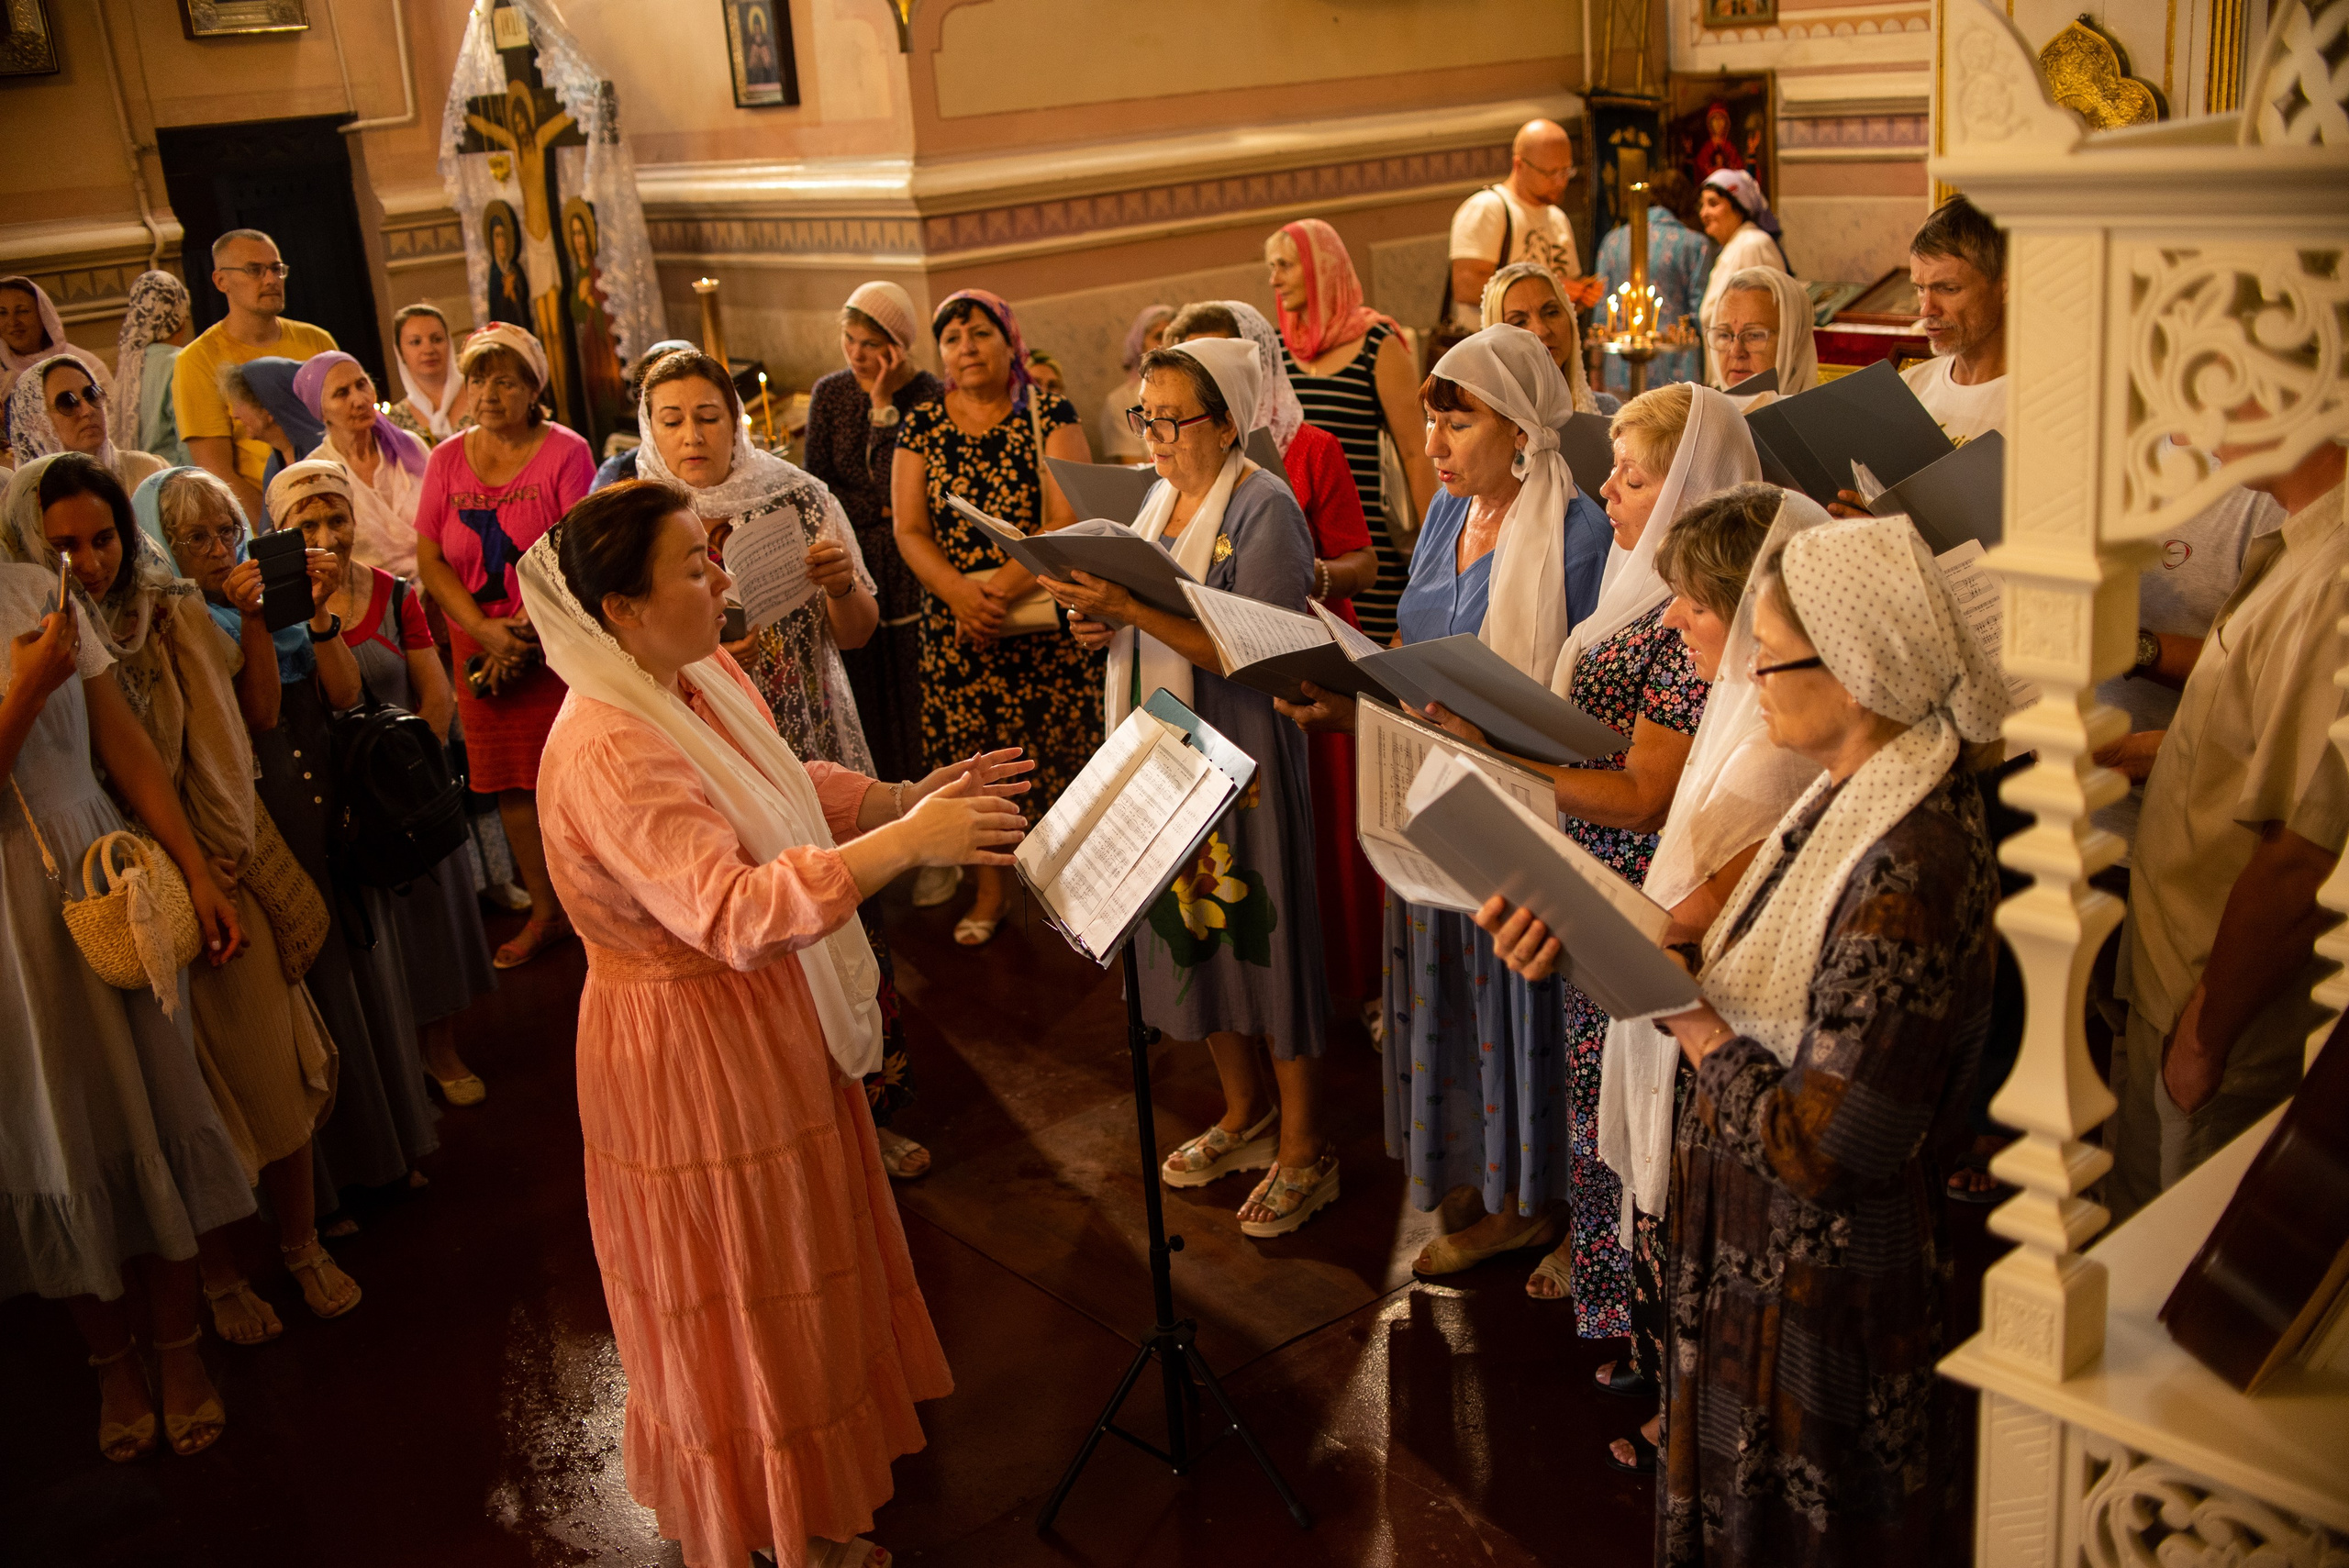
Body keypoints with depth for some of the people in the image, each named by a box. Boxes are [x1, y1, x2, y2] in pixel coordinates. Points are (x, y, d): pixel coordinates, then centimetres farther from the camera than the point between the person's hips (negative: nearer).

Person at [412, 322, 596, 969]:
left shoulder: (565, 453, -6)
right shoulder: (447, 460, 7)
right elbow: (430, 561, 3)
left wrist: (523, 630, -16)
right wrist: (487, 634, -10)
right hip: (481, 647, 4)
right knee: (512, 783, 9)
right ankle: (546, 913, 22)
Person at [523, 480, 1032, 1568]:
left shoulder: (703, 679, 0)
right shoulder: (608, 753, -31)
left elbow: (792, 787, 14)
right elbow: (735, 913, -39)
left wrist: (911, 795, -1)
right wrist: (905, 843, -39)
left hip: (772, 1031, 10)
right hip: (692, 1059, -10)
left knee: (800, 1289, 24)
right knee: (734, 1310, 9)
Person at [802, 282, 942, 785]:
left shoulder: (930, 399, -7)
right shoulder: (830, 394, 6)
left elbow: (899, 486, -16)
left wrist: (885, 407, -15)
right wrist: (883, 509, -9)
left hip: (911, 572, -3)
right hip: (851, 573, 3)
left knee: (913, 697, -1)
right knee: (865, 700, 5)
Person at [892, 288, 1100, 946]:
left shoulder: (1050, 416, -2)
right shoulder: (921, 426, 6)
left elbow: (1068, 520, -11)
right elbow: (910, 530, 1)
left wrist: (1003, 589, -21)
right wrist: (960, 594, -17)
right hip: (956, 620, 2)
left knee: (1060, 753, 0)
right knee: (969, 761, 5)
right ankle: (992, 886, 23)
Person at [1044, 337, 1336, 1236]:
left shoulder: (1264, 511, -14)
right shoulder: (1160, 496, 11)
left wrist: (1133, 610, -28)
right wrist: (1100, 627, -1)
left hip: (1242, 752, -8)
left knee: (1261, 928, 0)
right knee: (1192, 927, 15)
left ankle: (1303, 1146, 14)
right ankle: (1245, 1114, 33)